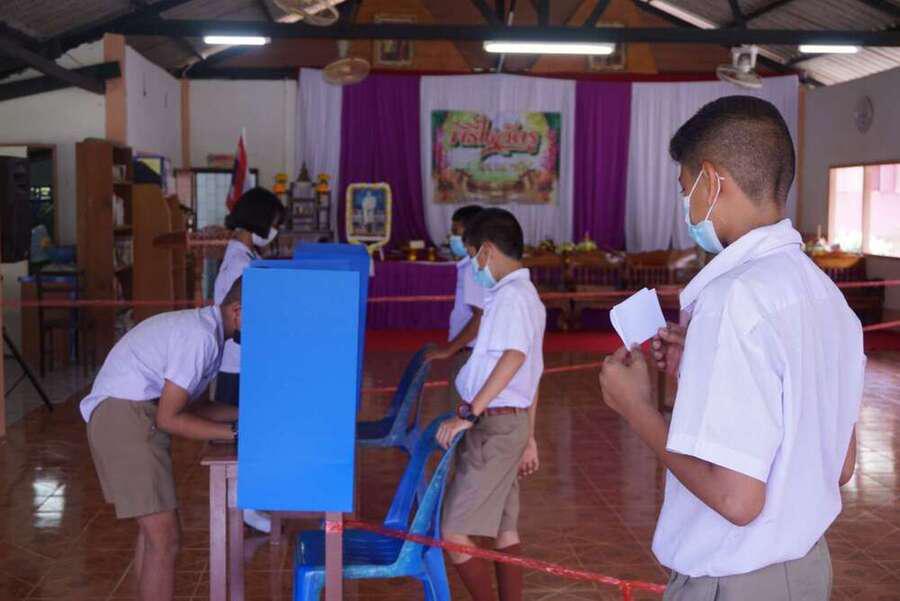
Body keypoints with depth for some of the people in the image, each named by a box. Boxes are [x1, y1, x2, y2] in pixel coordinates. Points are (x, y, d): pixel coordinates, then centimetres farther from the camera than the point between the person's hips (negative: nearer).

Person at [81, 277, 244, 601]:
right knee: (164, 540, -10)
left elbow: (187, 406, 17)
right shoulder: (201, 337, -17)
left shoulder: (202, 326, 14)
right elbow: (169, 418, -18)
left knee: (153, 530, 19)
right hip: (125, 419, -11)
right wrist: (234, 432, -14)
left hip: (131, 417, 11)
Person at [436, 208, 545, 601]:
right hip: (512, 422, 10)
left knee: (454, 532, -6)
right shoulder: (527, 296, 16)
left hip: (493, 425, -10)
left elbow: (514, 356, -31)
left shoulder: (511, 295, -14)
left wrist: (469, 413, -31)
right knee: (505, 530, 15)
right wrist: (528, 437, 23)